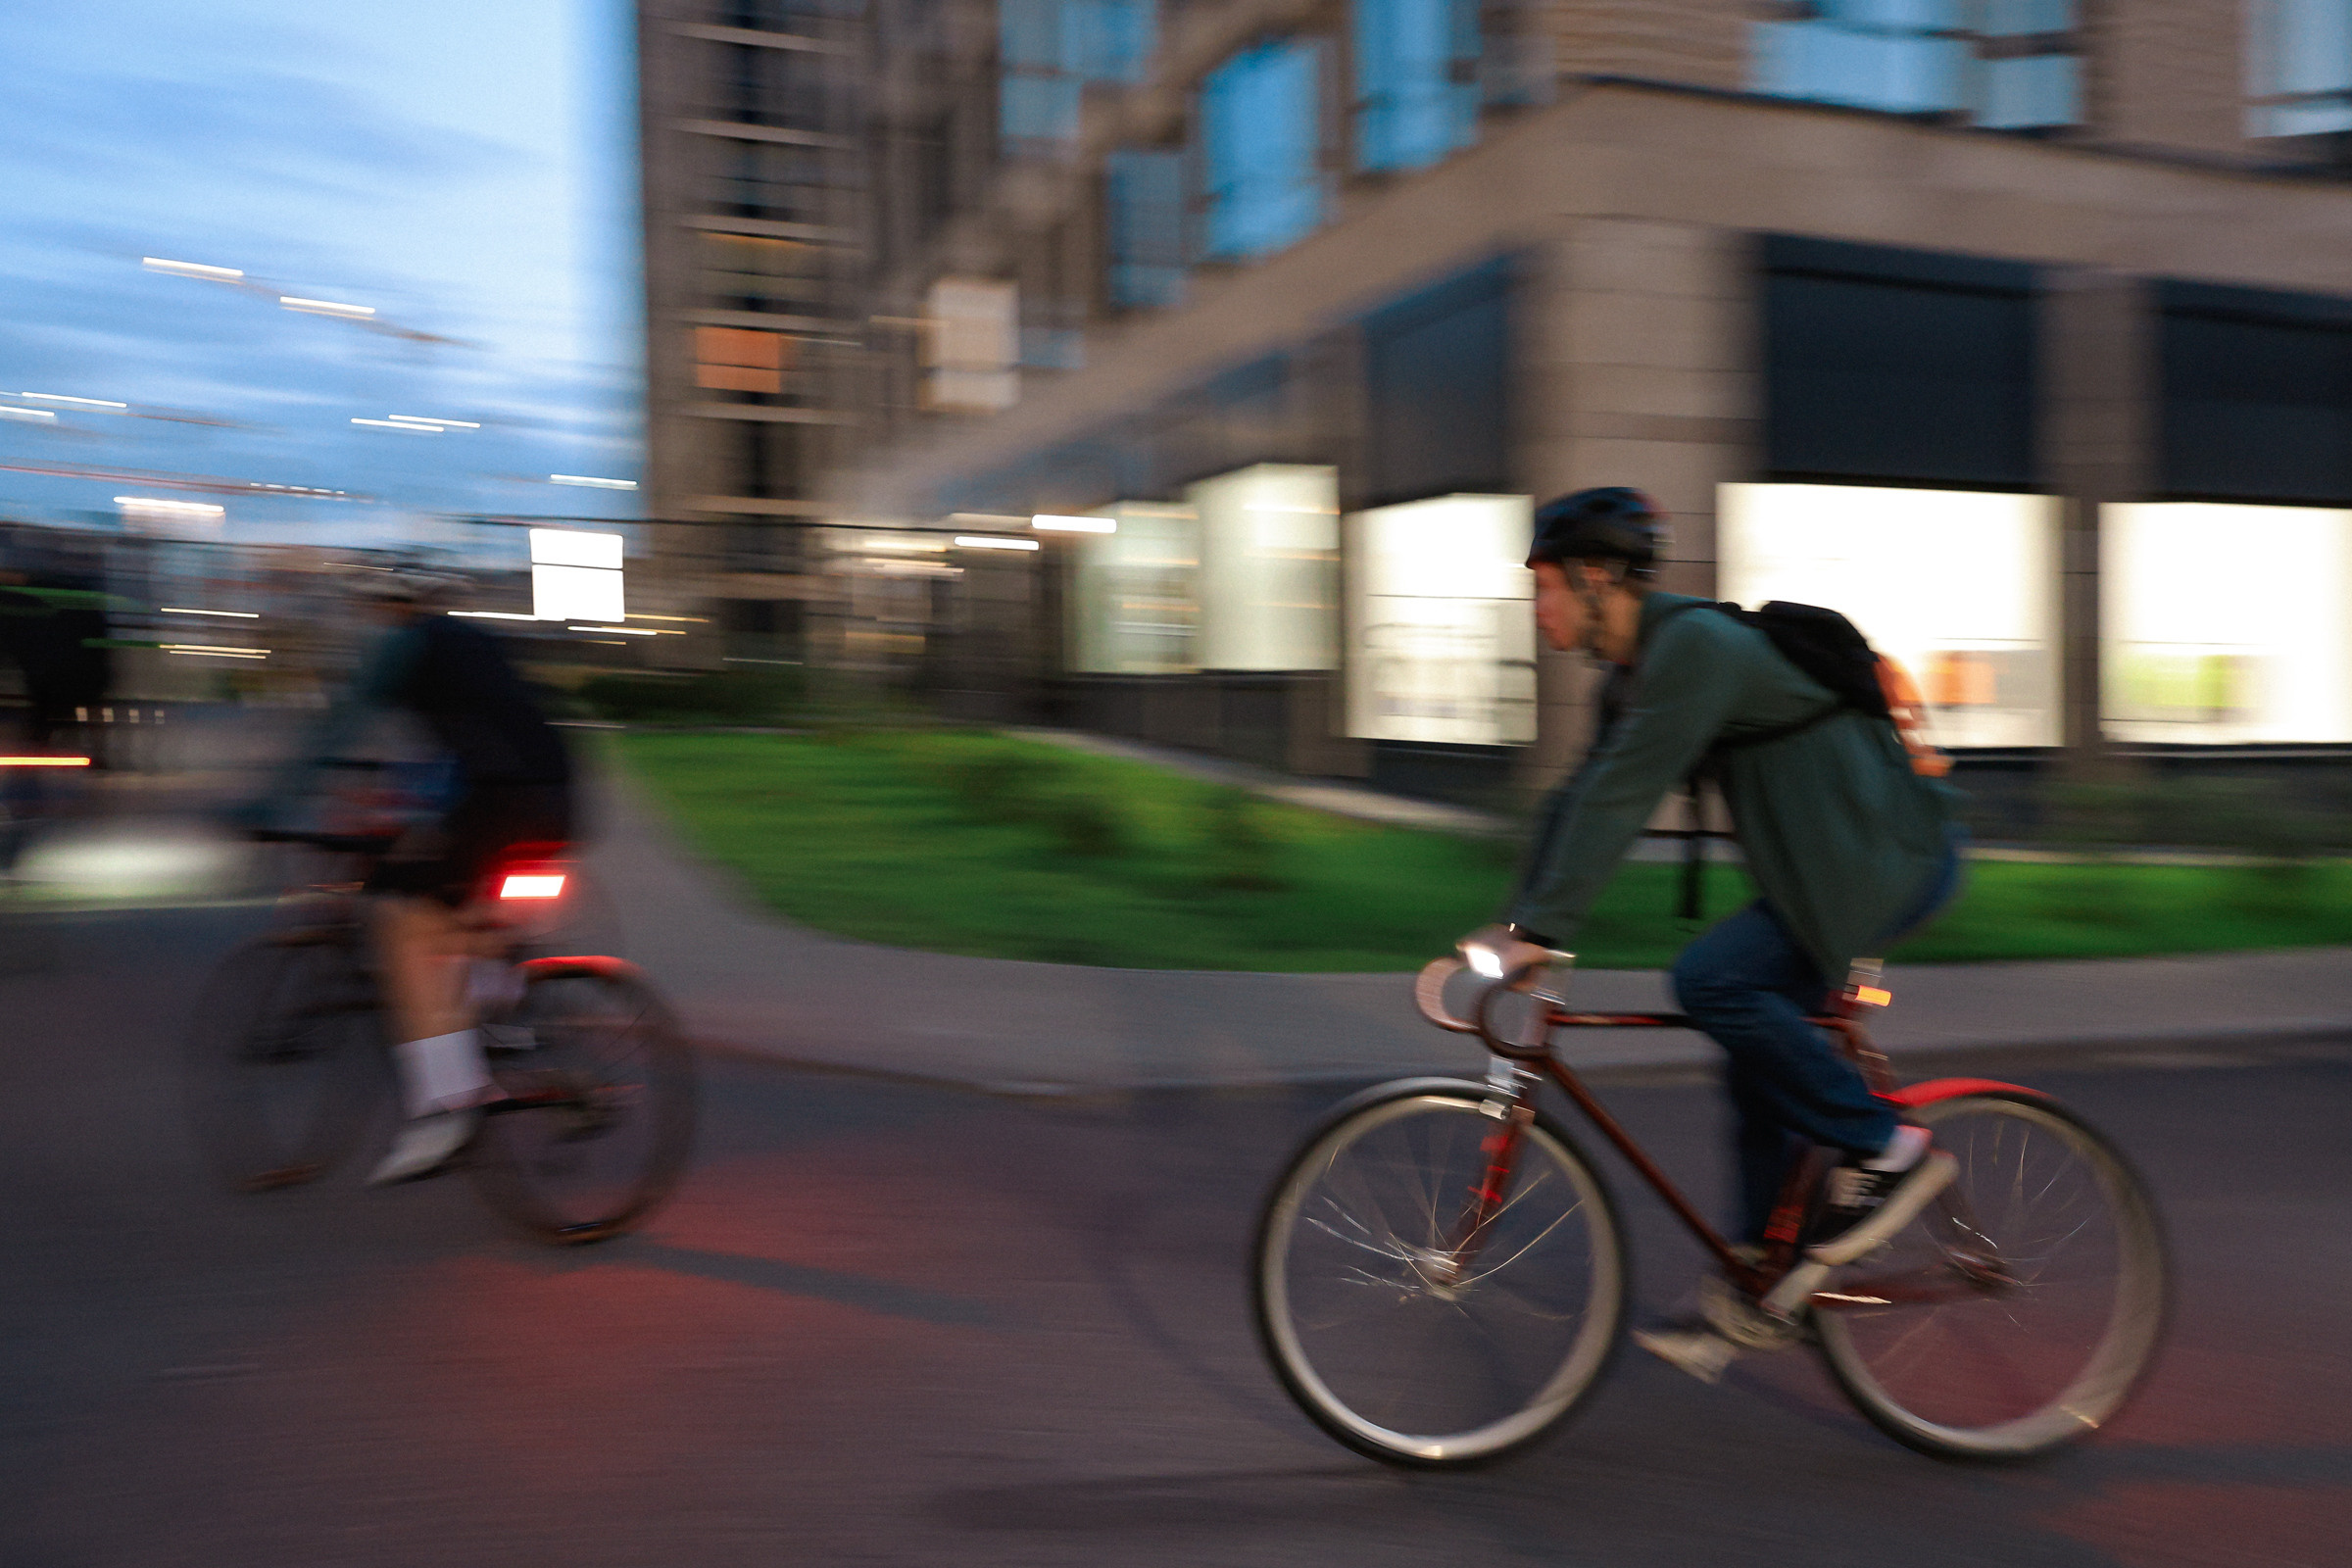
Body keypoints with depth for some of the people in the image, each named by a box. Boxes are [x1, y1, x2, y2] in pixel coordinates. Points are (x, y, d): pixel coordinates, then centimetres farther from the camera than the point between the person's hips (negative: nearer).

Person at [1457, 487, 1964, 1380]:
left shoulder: (1696, 643, -21)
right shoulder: (1633, 676, 9)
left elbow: (1622, 797, -28)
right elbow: (1580, 798, 12)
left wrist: (1540, 929, -29)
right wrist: (1512, 926, 7)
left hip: (1889, 857, -10)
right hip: (1820, 868, 10)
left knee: (1711, 980, -23)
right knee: (1758, 1072, 8)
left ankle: (1882, 1146, -6)